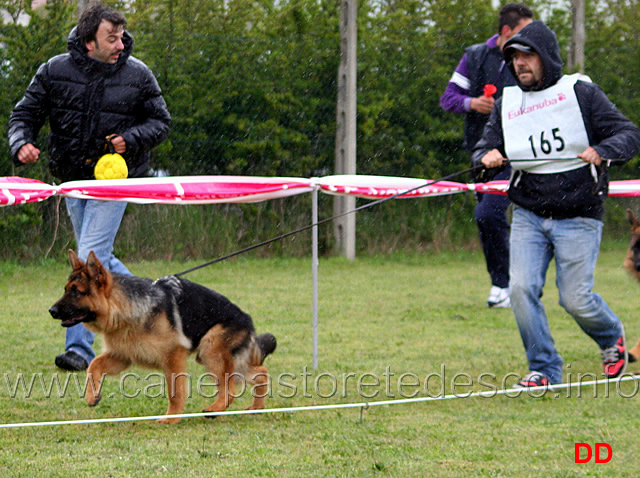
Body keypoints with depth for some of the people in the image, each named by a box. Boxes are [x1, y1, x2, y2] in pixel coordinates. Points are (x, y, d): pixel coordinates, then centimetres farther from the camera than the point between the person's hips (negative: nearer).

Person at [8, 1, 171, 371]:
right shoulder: (55, 71, -2)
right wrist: (21, 144, -18)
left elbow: (161, 122, 4)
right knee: (99, 259, 15)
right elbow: (25, 114, 3)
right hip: (72, 179, 4)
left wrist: (131, 139, -15)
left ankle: (80, 347, -14)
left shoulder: (137, 75, -4)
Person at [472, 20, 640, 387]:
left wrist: (602, 151, -25)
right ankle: (544, 369, 1)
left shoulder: (581, 92, -3)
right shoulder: (507, 103, 10)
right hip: (529, 216, 4)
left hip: (579, 218, -4)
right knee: (522, 288, -12)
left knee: (575, 298, -6)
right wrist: (487, 156, -14)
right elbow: (485, 149, 10)